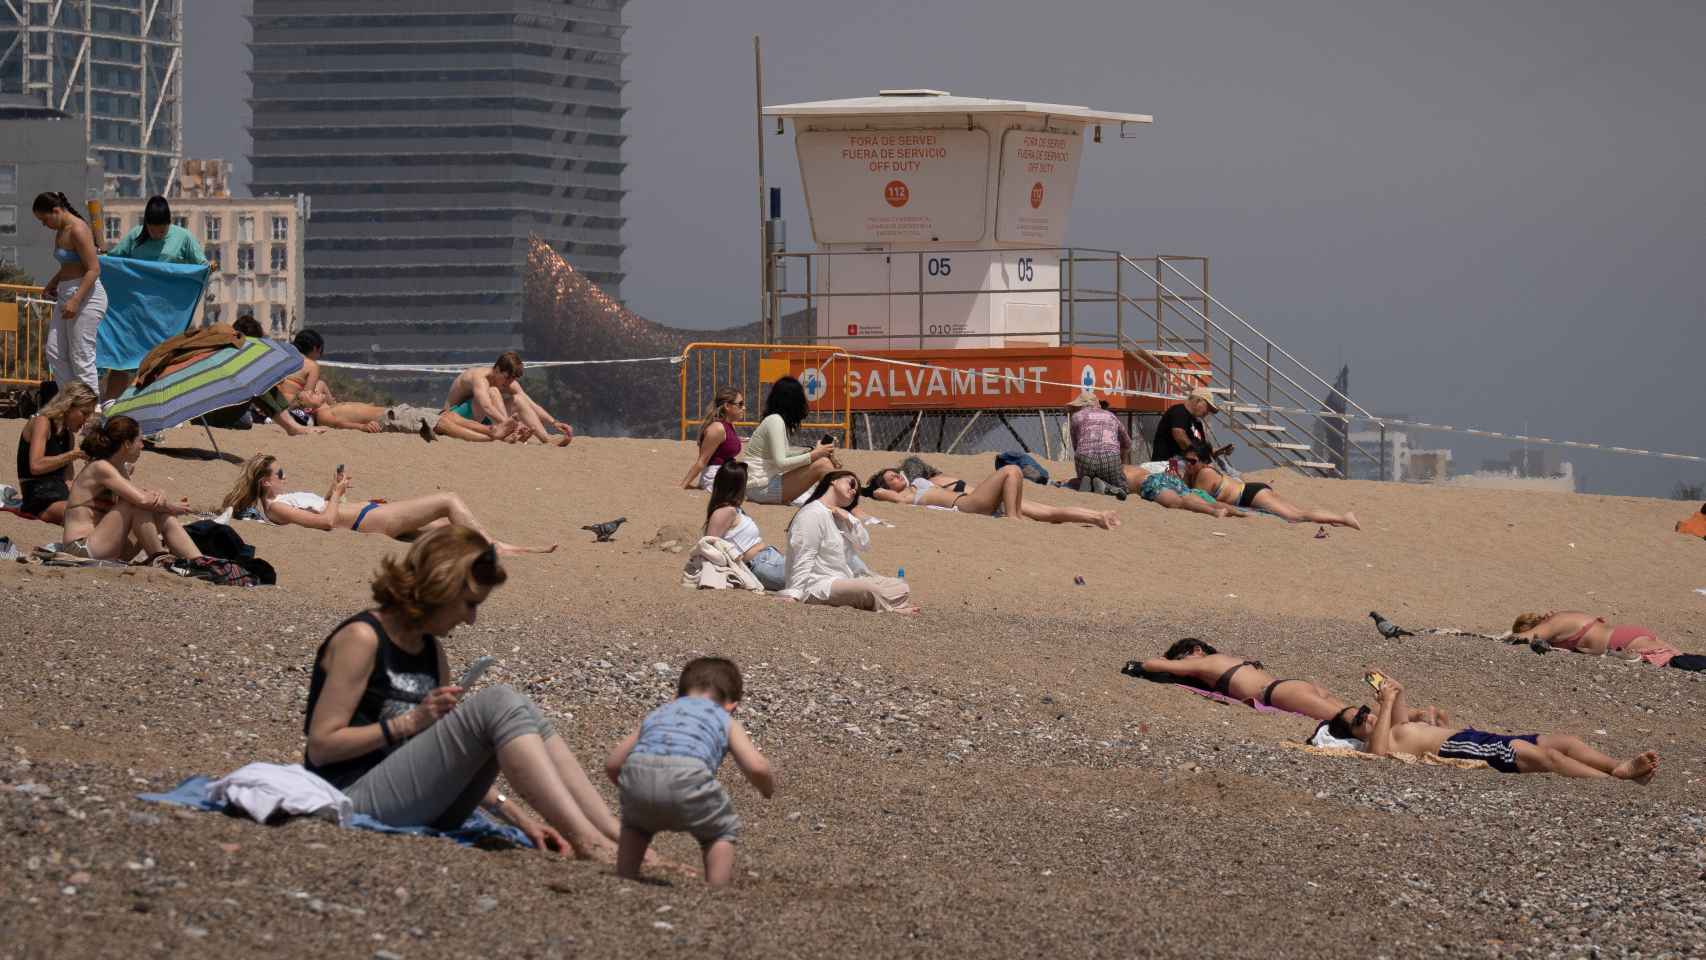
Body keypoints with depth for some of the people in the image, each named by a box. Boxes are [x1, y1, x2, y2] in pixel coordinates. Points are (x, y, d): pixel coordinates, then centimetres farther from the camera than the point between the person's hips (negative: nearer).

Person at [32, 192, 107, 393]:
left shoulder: (78, 231, -16)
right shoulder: (60, 231, 14)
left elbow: (94, 269, -20)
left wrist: (75, 300, -26)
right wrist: (52, 284, 13)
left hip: (86, 294, -10)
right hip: (66, 294, 10)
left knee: (81, 357, -8)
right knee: (54, 353, 8)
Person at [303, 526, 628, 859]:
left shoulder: (431, 650, 17)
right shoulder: (362, 638, -8)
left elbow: (451, 760, 16)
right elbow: (321, 747, -12)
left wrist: (516, 815, 4)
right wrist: (411, 722, -16)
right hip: (355, 801, -8)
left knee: (522, 713, -5)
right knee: (498, 703, -21)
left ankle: (616, 841, -16)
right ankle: (588, 844, -31)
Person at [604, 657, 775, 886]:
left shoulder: (658, 713, 38)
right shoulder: (726, 721, 29)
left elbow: (612, 764, 34)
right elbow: (756, 767, 13)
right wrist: (769, 788, 36)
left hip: (637, 772, 4)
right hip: (685, 777, -4)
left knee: (635, 823, 37)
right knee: (723, 829, 23)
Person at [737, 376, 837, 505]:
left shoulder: (777, 419, 14)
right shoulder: (775, 421, -13)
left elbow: (783, 458, 11)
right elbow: (780, 463, -21)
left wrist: (811, 452, 0)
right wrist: (813, 455, -18)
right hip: (759, 488, -9)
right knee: (821, 465, -19)